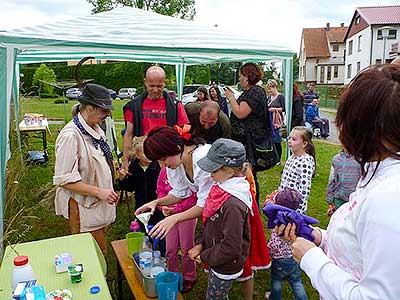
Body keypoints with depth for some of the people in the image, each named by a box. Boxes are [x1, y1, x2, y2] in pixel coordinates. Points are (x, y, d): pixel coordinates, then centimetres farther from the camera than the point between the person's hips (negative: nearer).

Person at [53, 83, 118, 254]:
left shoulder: (95, 129, 4)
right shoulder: (70, 136, -23)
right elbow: (64, 179, -22)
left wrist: (108, 193, 13)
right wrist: (99, 192, -23)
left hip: (98, 203, 8)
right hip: (82, 207, -8)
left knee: (100, 251, 20)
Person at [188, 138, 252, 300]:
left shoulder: (233, 205, -34)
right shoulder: (221, 187, -6)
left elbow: (231, 248, -29)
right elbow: (209, 221, 7)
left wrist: (205, 256, -15)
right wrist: (200, 243, -2)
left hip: (226, 267, -8)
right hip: (216, 261, 8)